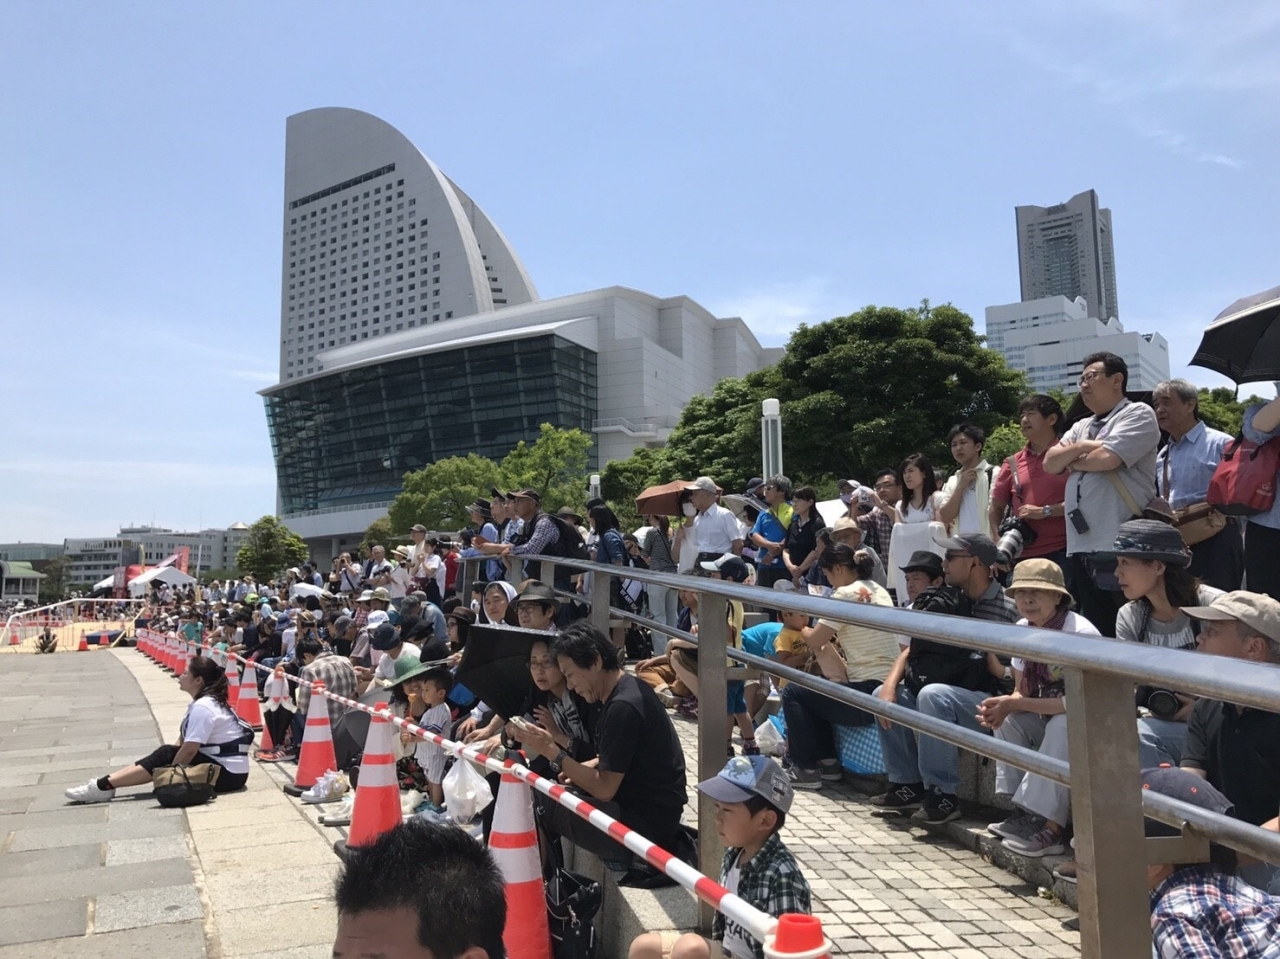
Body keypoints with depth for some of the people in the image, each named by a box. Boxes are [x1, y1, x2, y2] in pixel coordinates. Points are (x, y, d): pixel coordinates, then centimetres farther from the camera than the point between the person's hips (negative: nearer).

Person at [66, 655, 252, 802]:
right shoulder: (203, 702, 12)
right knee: (166, 754, 3)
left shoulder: (202, 707, -19)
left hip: (226, 773, -8)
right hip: (218, 764, 8)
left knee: (164, 757, -8)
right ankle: (105, 784, 2)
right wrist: (169, 764, 2)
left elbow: (189, 750, -21)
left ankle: (104, 786, -5)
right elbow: (182, 742, 12)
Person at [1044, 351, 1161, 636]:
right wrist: (1081, 447, -6)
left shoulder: (1138, 414, -1)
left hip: (1120, 548, -8)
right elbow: (1050, 463, 11)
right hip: (1081, 548, 8)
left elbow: (1107, 458, -16)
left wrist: (1073, 461, 3)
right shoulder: (1081, 427, 23)